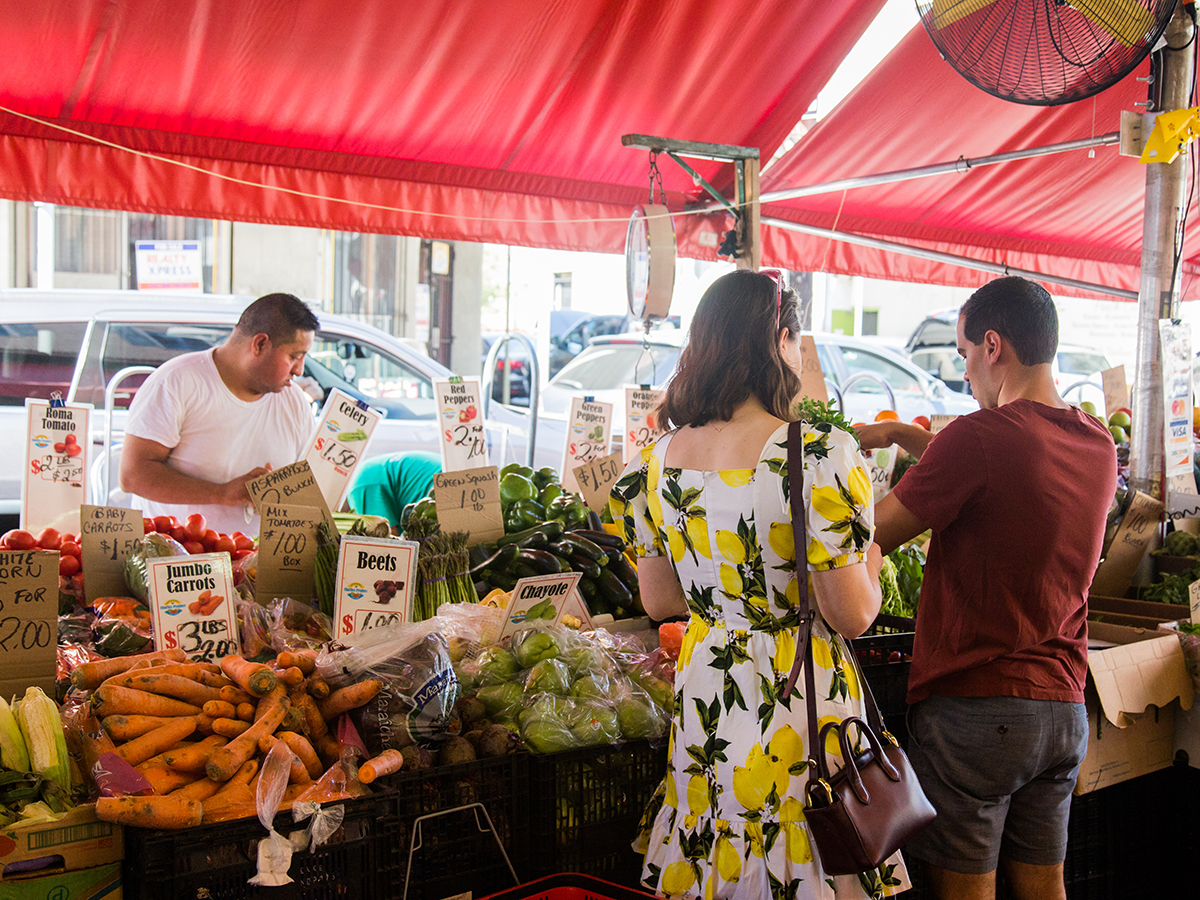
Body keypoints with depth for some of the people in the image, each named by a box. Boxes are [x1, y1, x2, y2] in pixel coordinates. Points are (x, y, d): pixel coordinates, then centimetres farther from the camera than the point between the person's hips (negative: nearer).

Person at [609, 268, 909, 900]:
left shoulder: (657, 460, -2)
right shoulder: (822, 454, -19)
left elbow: (659, 601, 7)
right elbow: (852, 615, -15)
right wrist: (871, 561, 5)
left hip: (702, 694, 5)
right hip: (802, 703, -5)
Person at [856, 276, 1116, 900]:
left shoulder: (979, 435, -18)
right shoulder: (1098, 444, 5)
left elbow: (872, 539, -9)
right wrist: (898, 434, 23)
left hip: (971, 705, -7)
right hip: (1064, 708, 7)